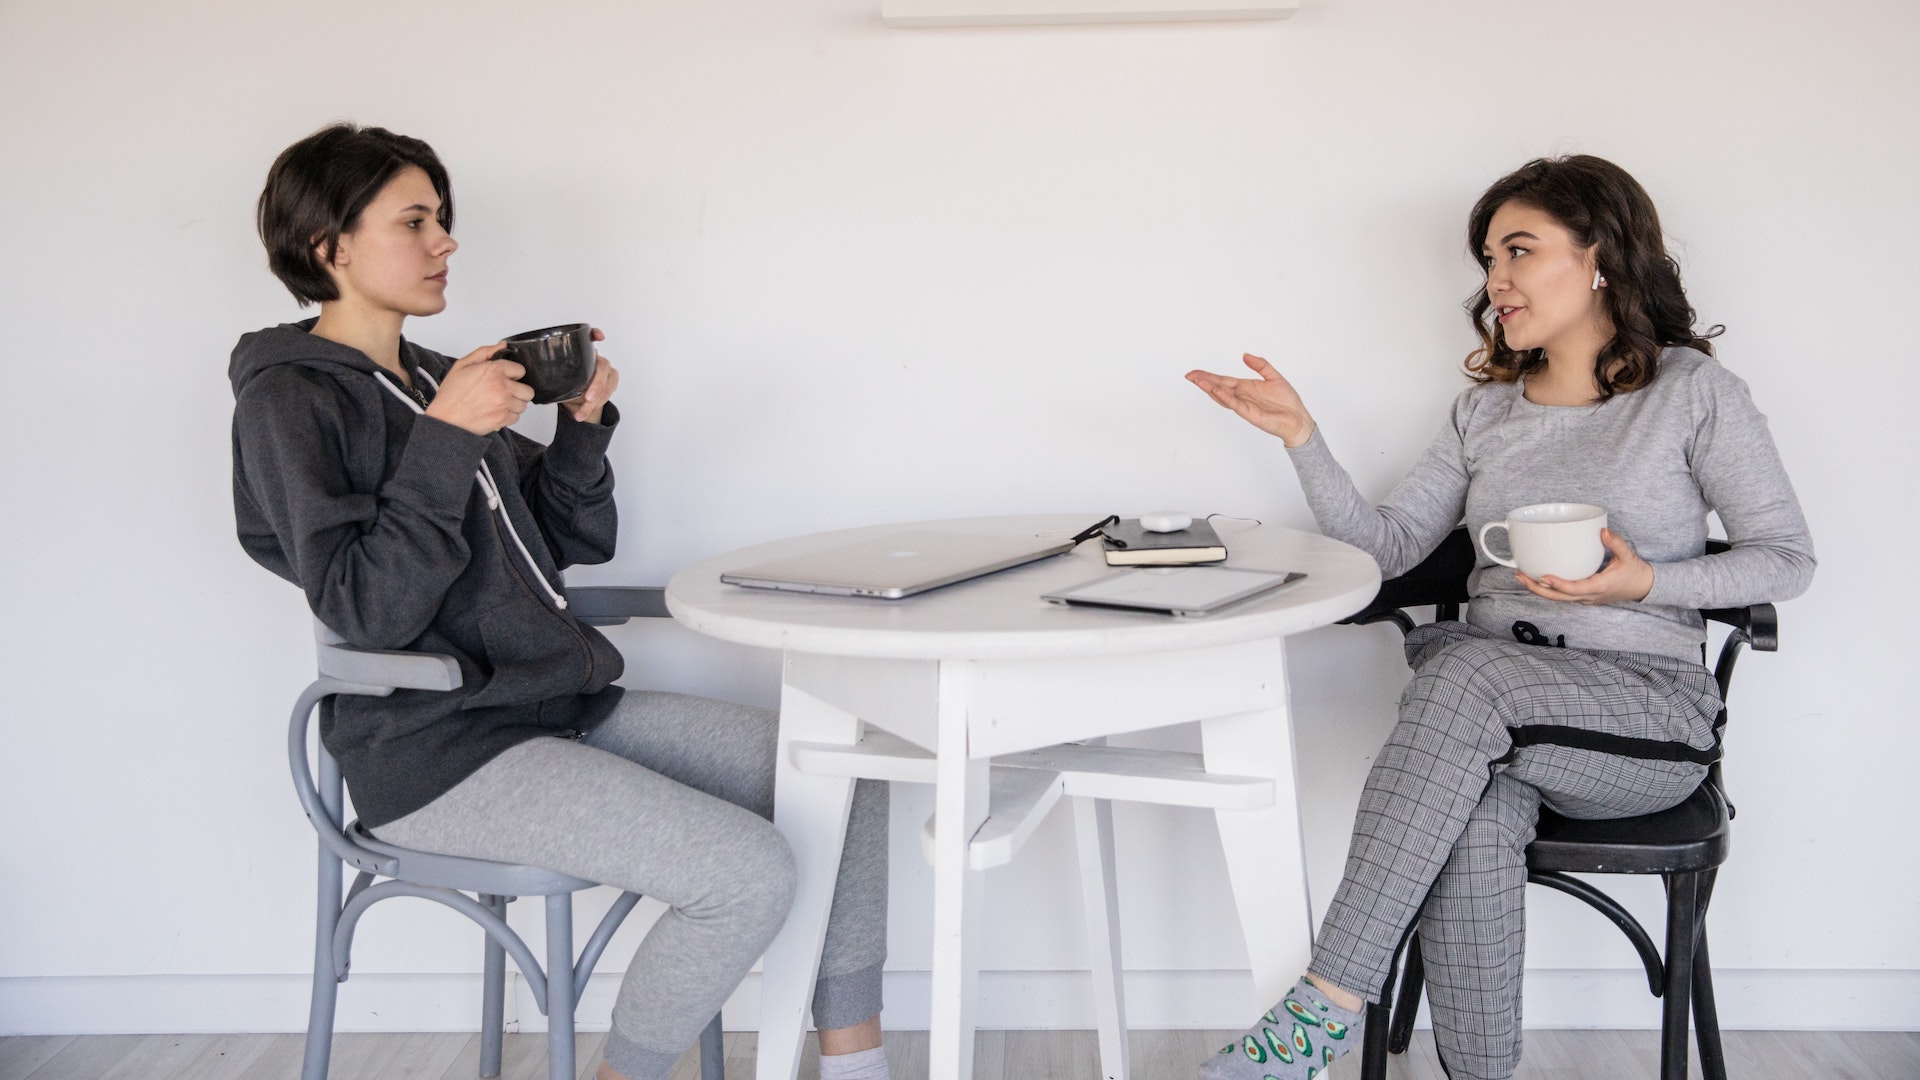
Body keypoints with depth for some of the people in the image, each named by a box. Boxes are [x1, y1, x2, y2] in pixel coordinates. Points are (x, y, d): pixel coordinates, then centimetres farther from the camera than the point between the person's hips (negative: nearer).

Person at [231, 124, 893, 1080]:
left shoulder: (434, 380, 16)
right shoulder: (288, 401, -7)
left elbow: (575, 542, 18)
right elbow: (368, 611, -19)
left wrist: (583, 426, 3)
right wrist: (445, 440, -21)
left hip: (566, 705, 9)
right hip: (438, 751, -8)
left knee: (846, 773, -1)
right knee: (749, 873, -24)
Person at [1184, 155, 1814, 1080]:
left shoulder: (1692, 390, 2)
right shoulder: (1486, 406, 16)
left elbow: (1787, 559, 3)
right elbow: (1388, 543, 10)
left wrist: (1646, 583, -14)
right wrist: (1300, 436, -2)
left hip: (1651, 707, -3)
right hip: (1495, 709, 3)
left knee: (1462, 669, -35)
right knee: (1475, 817, -34)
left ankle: (1329, 1003, -35)